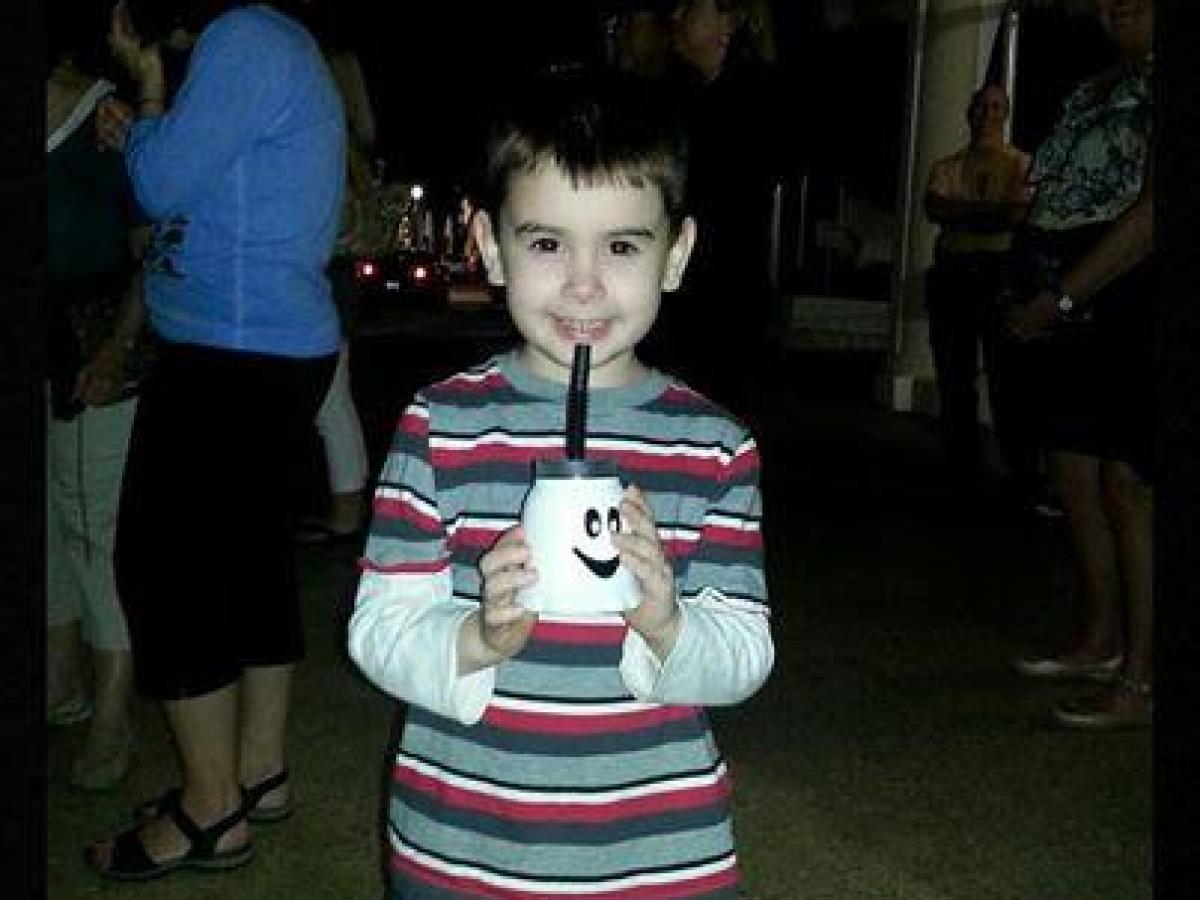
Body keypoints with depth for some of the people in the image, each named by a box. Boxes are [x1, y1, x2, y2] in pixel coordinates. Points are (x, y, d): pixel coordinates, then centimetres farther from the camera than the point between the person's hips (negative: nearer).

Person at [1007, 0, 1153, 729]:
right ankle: (1101, 639, 26)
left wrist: (1060, 297, -18)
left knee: (1127, 486, -9)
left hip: (1132, 306, -9)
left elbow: (1151, 212, -19)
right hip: (1078, 315, 9)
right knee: (1076, 472, 12)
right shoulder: (1095, 90, 18)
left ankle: (1139, 680, -1)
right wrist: (1036, 299, 8)